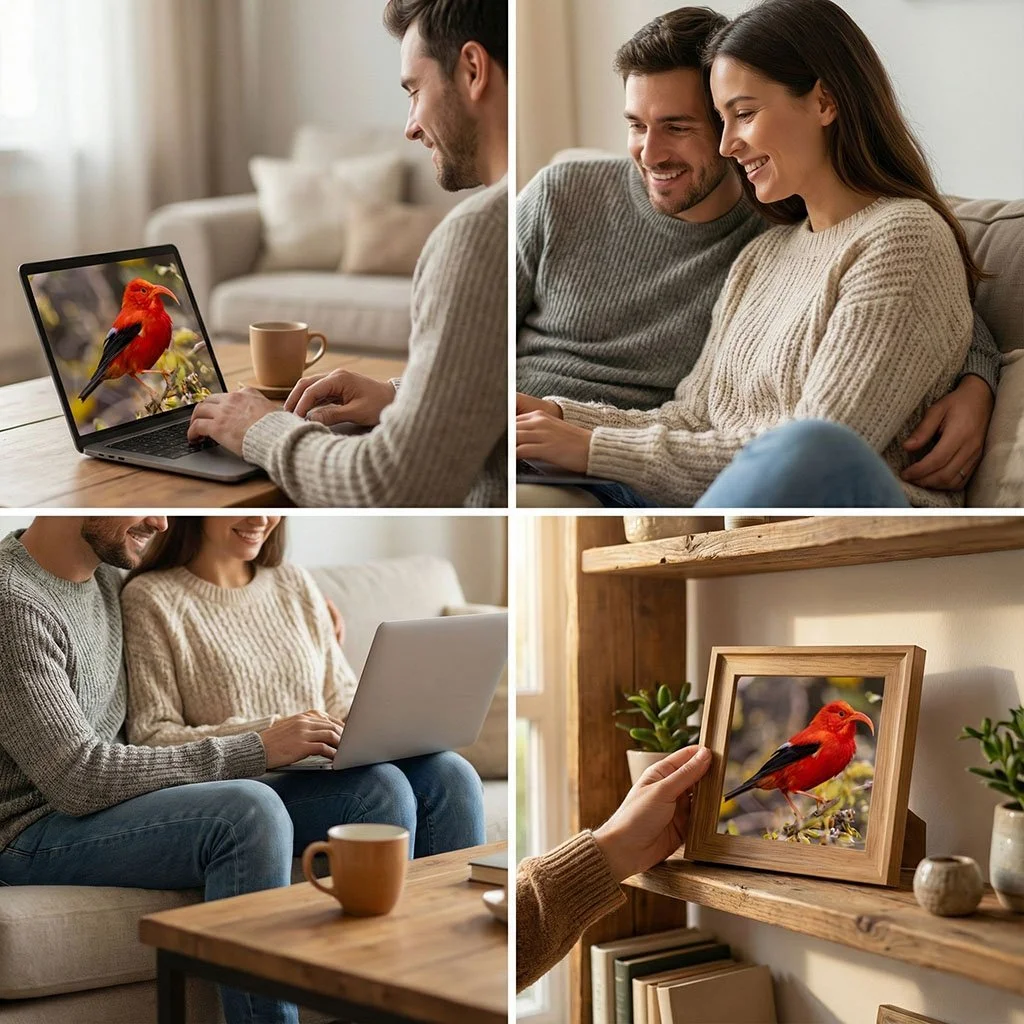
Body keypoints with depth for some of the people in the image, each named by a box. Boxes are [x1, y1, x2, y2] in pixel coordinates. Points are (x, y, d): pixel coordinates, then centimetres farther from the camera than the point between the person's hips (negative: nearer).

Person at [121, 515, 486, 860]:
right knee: (380, 785, -32)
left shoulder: (295, 584, 20)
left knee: (449, 773, -24)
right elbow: (151, 740, -8)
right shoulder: (151, 598, 0)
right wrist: (271, 732, -20)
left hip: (319, 770, 6)